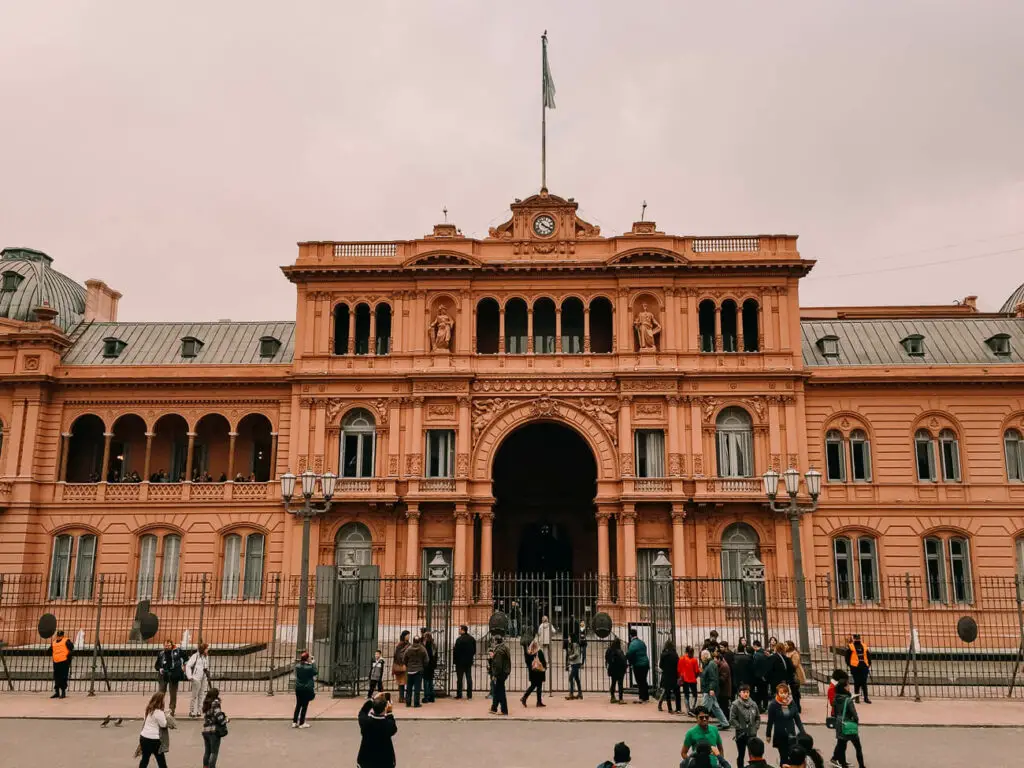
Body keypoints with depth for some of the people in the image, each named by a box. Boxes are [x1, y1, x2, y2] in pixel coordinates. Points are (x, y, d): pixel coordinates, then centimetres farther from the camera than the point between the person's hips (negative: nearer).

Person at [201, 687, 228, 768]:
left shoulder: (205, 703, 11)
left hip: (205, 729, 7)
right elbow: (218, 714, -17)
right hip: (214, 730, -7)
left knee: (207, 751, 18)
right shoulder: (215, 702, -9)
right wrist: (224, 722, -3)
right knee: (214, 752, -1)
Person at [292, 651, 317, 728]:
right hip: (307, 689, -5)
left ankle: (294, 722, 17)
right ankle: (301, 723, 7)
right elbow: (316, 672, 0)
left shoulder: (297, 666, -4)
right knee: (304, 706, 4)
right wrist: (312, 663, 2)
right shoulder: (310, 667, -17)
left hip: (298, 688, 5)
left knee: (298, 705, 15)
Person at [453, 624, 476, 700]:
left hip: (460, 661, -6)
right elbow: (474, 650, 12)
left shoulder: (459, 639, -17)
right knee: (469, 678, 9)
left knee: (459, 678, 1)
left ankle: (459, 694, 3)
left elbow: (456, 651, -17)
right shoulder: (472, 639, 6)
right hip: (469, 661, 6)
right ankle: (469, 694, 9)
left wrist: (454, 660, -7)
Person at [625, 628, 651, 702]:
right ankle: (646, 697, 22)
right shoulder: (642, 642, 10)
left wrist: (630, 663, 2)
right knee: (644, 681, 16)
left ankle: (642, 698, 1)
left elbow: (629, 655, -18)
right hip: (646, 663, 8)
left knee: (640, 682, -1)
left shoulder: (633, 644, -16)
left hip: (638, 665, -8)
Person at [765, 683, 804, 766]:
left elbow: (797, 719, 3)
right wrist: (768, 735, 1)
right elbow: (770, 721, -4)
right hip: (780, 736, -2)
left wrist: (802, 733, 0)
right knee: (783, 757, 3)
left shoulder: (792, 703, -3)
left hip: (791, 735, 2)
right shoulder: (773, 705, -11)